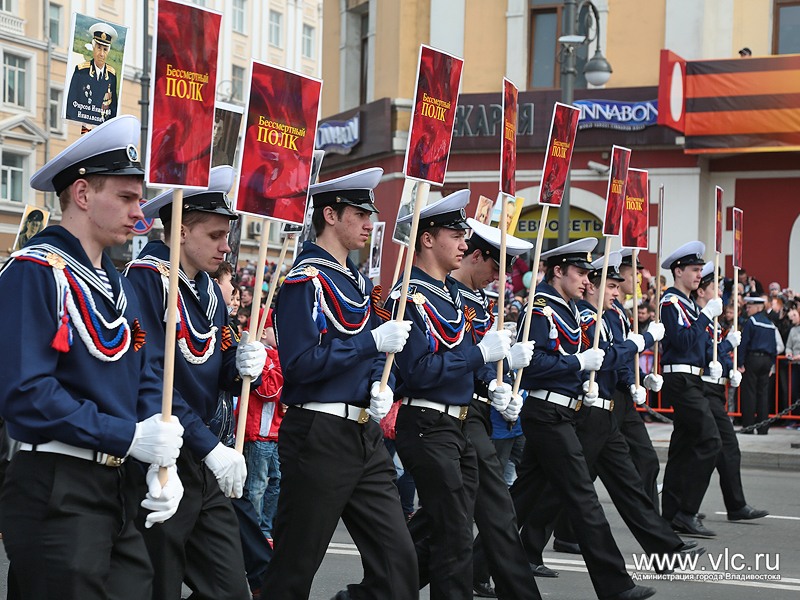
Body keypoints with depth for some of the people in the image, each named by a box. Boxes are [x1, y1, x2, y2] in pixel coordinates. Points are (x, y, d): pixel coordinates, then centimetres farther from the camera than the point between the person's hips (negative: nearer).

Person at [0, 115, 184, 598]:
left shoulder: (120, 285, 16)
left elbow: (146, 383, 17)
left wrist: (162, 461, -1)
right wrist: (129, 437, -18)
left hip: (120, 486, 8)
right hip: (56, 490, -8)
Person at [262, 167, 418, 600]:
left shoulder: (357, 281, 15)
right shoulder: (306, 280, -12)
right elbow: (300, 364, -21)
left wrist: (381, 387, 3)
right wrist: (373, 341, -20)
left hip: (365, 434, 8)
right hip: (320, 438, -8)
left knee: (398, 562, 3)